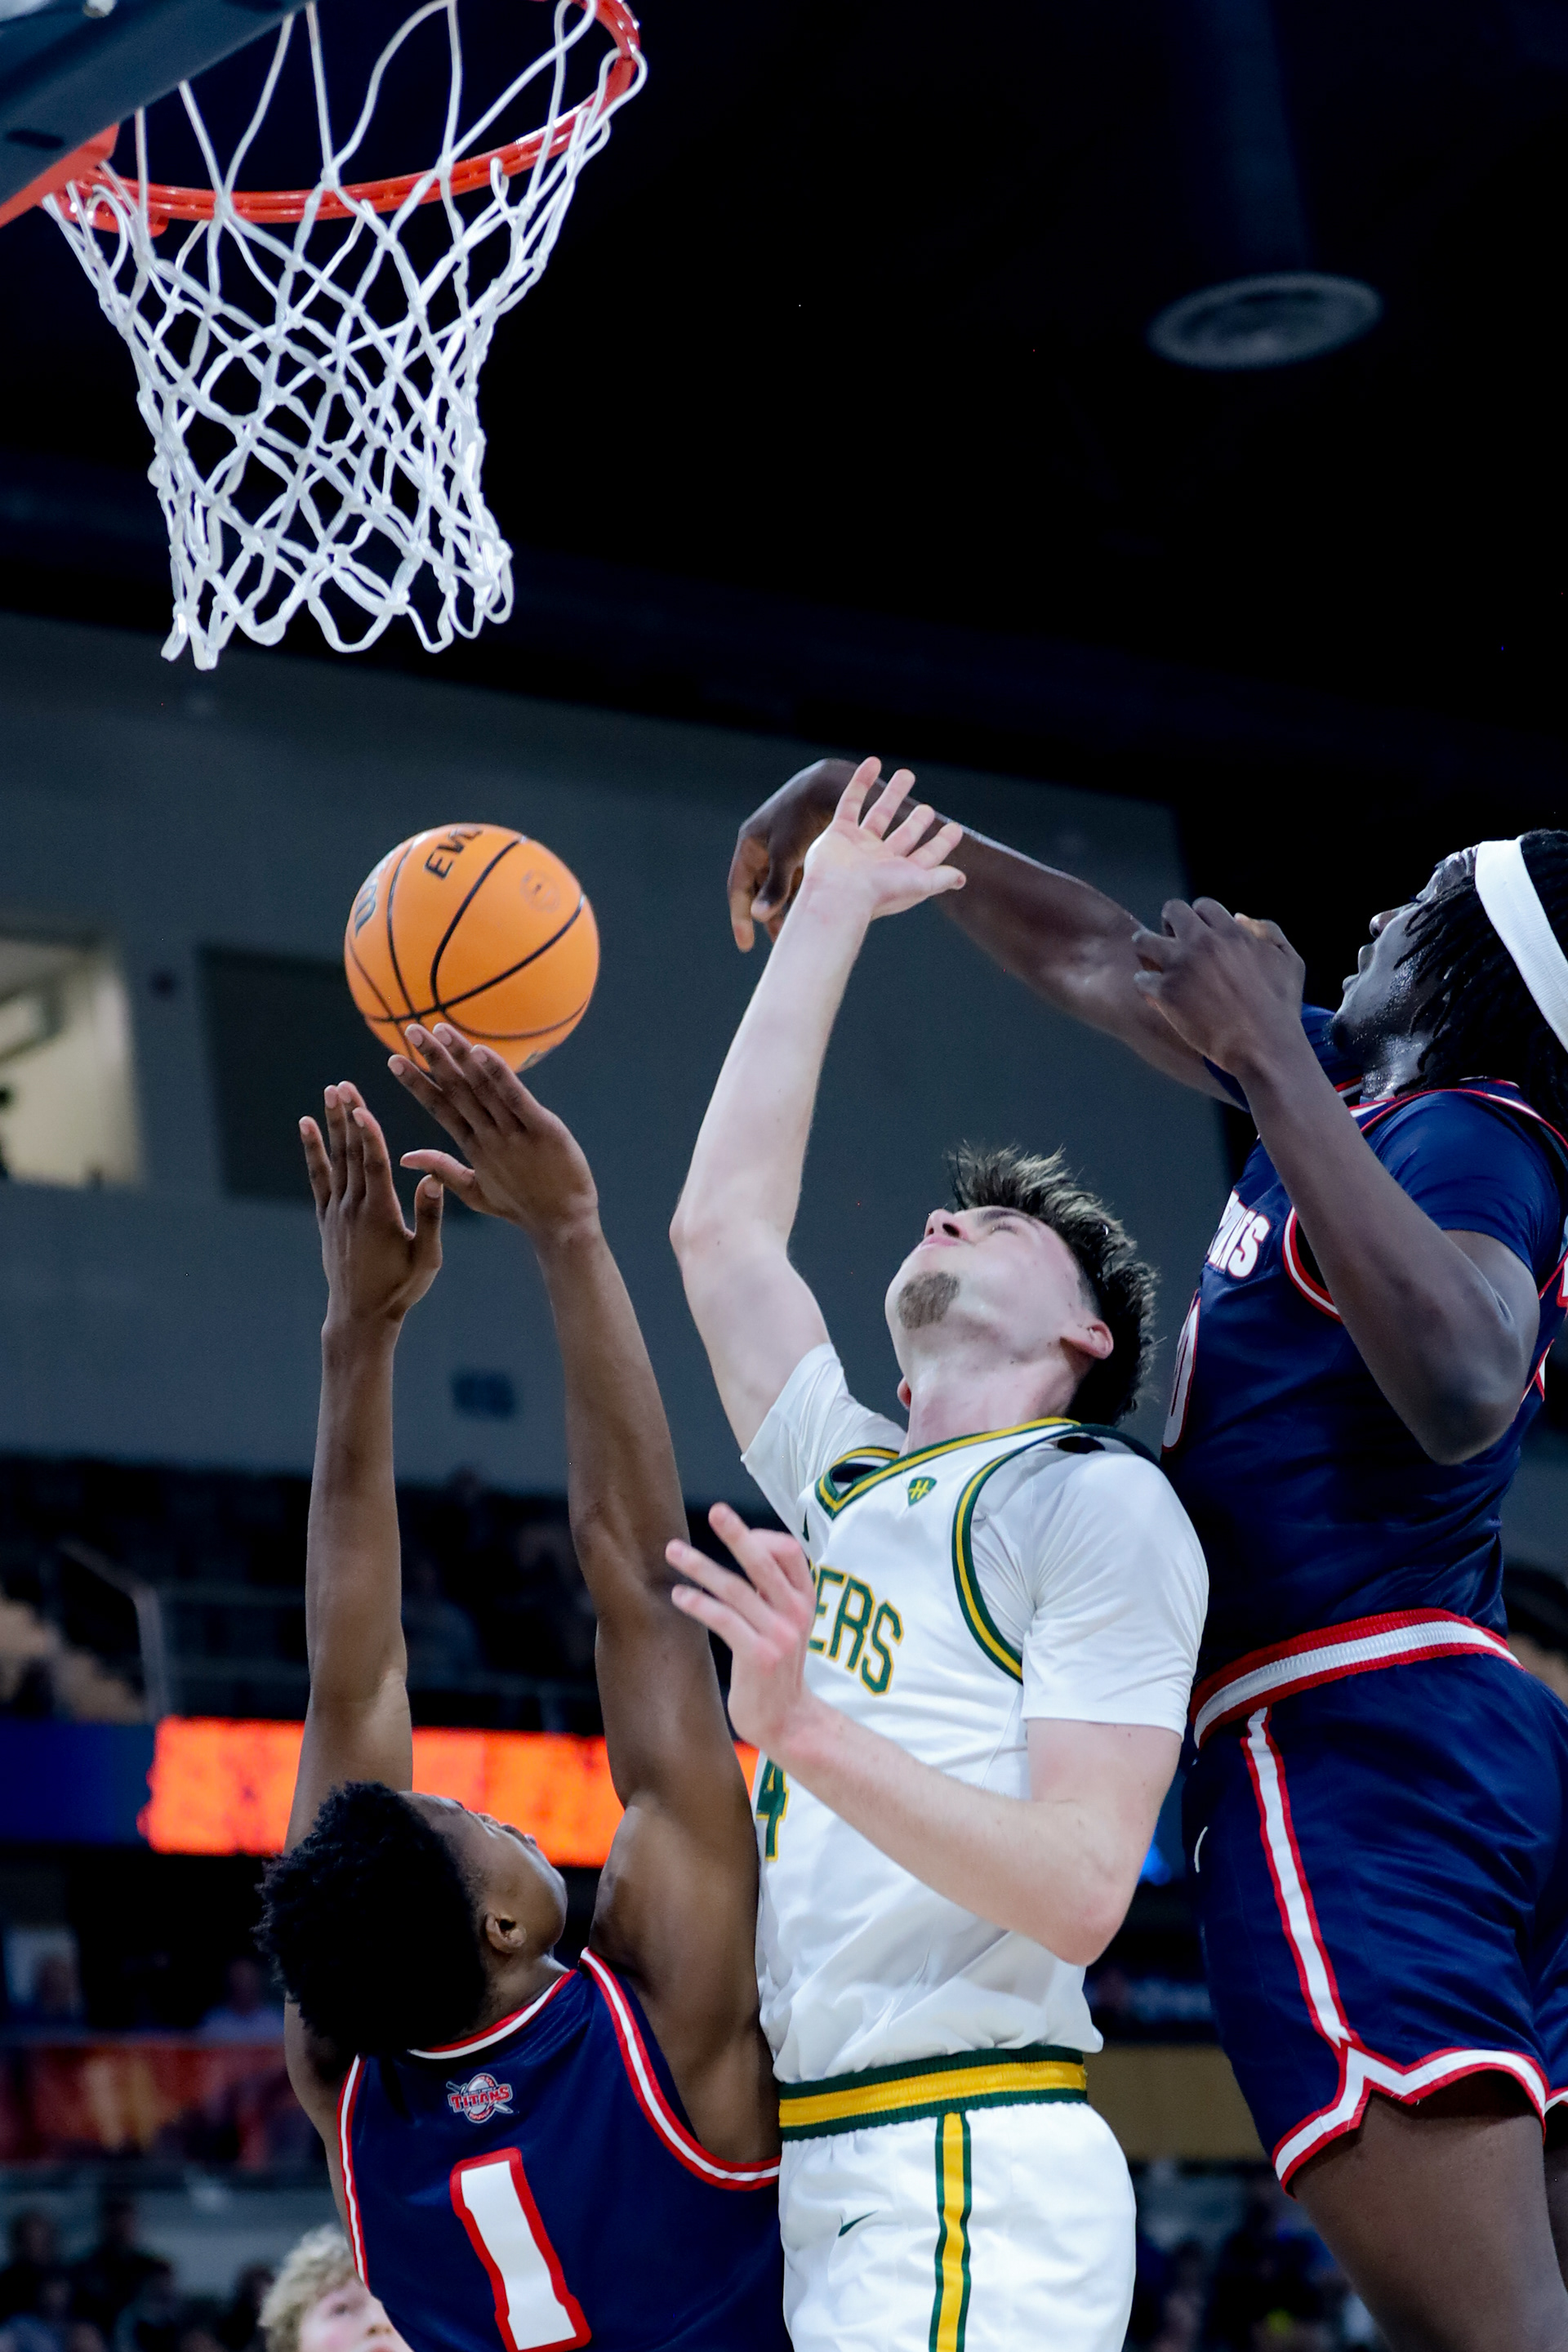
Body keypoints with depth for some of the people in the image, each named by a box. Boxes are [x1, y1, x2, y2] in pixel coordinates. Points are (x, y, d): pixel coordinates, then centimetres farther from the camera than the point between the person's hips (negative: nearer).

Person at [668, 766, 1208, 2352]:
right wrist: (828, 912, 30)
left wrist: (810, 1729, -24)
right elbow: (720, 1221, 26)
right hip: (820, 2179, 8)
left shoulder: (1099, 1503, -1)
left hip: (980, 2181, -7)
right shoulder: (847, 1486, 23)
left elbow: (1080, 1895, -11)